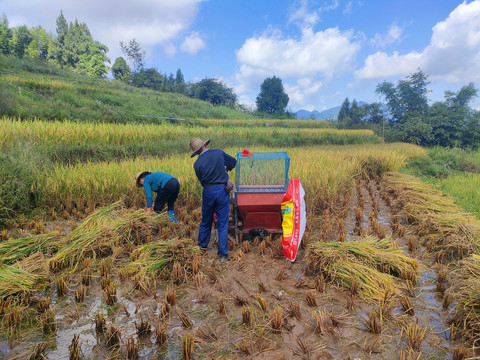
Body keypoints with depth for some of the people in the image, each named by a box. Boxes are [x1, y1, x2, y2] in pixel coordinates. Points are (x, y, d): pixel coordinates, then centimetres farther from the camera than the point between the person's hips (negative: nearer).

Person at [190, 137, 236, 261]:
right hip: (222, 191, 0)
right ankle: (223, 253, 7)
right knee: (223, 223, 5)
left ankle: (202, 244, 39)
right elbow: (233, 161, 9)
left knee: (206, 220, 20)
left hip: (208, 192, 0)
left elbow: (202, 181, 3)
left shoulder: (197, 164, -7)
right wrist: (226, 169, 28)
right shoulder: (218, 152, -4)